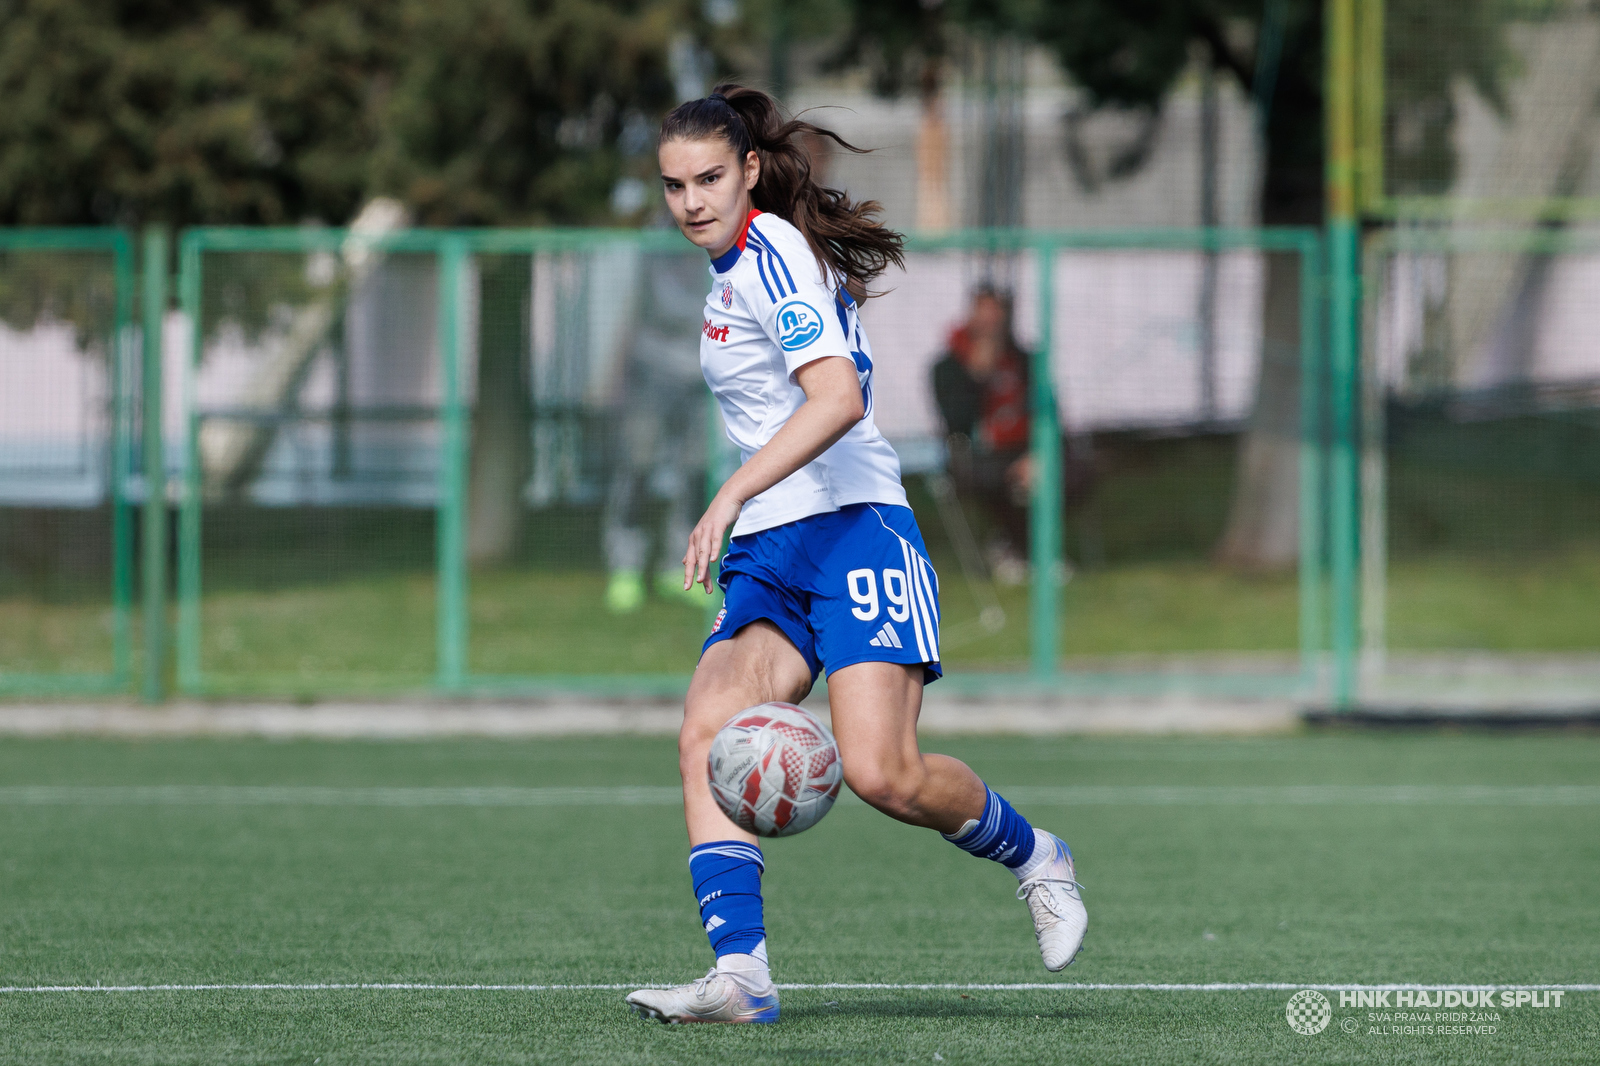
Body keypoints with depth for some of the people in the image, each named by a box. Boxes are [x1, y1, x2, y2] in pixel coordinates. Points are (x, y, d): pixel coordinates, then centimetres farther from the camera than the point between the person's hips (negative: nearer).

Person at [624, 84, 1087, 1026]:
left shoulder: (771, 256, -12)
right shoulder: (737, 265, 17)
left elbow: (838, 398, -26)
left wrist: (732, 496, -32)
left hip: (851, 531, -9)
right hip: (768, 556, 9)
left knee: (882, 774, -19)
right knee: (707, 737, -15)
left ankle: (1034, 857, 10)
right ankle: (740, 973, -25)